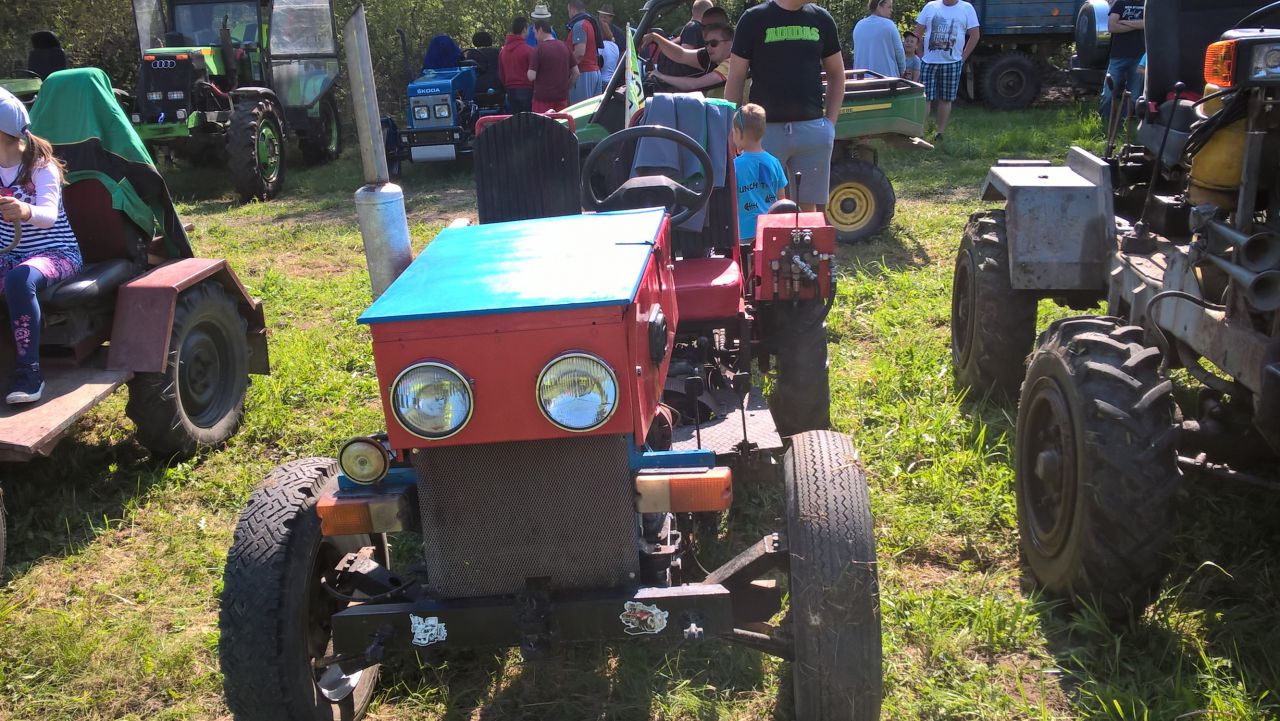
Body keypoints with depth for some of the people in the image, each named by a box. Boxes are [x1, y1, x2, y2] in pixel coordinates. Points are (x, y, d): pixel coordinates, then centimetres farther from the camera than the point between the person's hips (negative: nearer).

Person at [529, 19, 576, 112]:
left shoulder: (539, 48, -11)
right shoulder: (564, 46, 6)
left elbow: (531, 76, -16)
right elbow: (576, 72, 8)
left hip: (542, 97, -5)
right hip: (562, 96, 5)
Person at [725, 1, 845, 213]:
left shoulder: (821, 20, 9)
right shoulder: (754, 19, 1)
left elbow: (836, 74, 17)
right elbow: (736, 78, 2)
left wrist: (830, 121, 6)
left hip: (813, 128, 3)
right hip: (765, 129, -2)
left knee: (809, 207, 5)